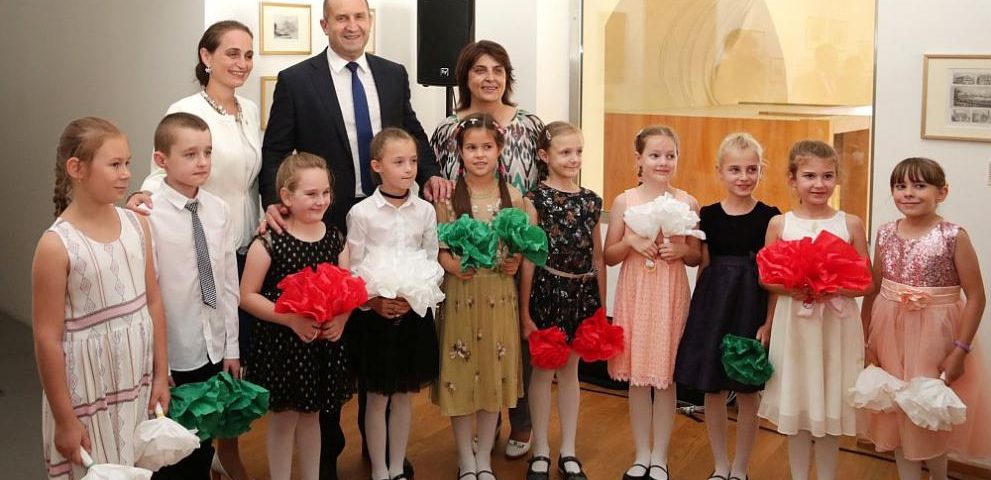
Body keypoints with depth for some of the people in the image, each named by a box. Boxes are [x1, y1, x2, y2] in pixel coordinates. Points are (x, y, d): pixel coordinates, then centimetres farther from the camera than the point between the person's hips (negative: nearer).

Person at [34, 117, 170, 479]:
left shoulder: (137, 225, 0)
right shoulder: (57, 245, -16)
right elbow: (47, 337, -14)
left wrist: (160, 375, 8)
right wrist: (65, 420, -12)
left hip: (138, 383, 5)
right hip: (89, 394, -5)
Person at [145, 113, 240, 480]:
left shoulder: (218, 209, -1)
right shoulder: (148, 216, -17)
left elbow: (229, 282, 4)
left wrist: (231, 347, 7)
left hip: (214, 351, 5)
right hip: (172, 355, -5)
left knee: (204, 441, 19)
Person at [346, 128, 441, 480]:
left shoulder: (425, 211, 2)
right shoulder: (361, 213, -6)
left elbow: (433, 263, 3)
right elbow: (352, 270, -5)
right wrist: (375, 302, -18)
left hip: (415, 311, 3)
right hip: (373, 314, -3)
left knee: (404, 396, 13)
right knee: (378, 397, 7)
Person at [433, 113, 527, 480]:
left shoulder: (513, 197, 2)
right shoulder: (446, 196, -5)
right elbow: (434, 246, -4)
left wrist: (516, 262, -10)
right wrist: (451, 264, -22)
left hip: (499, 295, 2)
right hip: (459, 294, -2)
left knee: (494, 372, 9)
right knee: (459, 373, 5)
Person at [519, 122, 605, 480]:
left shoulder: (591, 201, 6)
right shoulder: (536, 199, -8)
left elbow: (597, 256, 10)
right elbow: (528, 258, -9)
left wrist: (601, 305, 10)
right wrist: (524, 311, -11)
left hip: (582, 292, 4)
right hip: (547, 289, -4)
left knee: (570, 369, 13)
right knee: (544, 370, 7)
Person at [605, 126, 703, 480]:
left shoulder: (687, 203, 1)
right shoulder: (624, 201, 0)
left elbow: (696, 257, 7)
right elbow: (609, 257, 3)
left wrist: (681, 250, -14)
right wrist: (630, 241, -15)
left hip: (671, 296, 0)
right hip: (635, 294, 0)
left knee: (666, 377, 5)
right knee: (637, 377, 7)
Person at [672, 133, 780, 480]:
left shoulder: (770, 217, -3)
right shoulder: (708, 215, 2)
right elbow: (704, 267, 8)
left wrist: (768, 322, -7)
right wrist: (701, 309, 4)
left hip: (753, 306, -2)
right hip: (714, 304, 2)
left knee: (748, 393, 7)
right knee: (713, 390, 9)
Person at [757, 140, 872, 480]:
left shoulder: (851, 224, -2)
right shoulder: (779, 224, 0)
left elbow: (866, 284, -1)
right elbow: (765, 278, 5)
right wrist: (789, 288, -15)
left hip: (837, 325, 0)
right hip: (793, 324, 1)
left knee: (831, 405, 8)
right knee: (796, 403, 10)